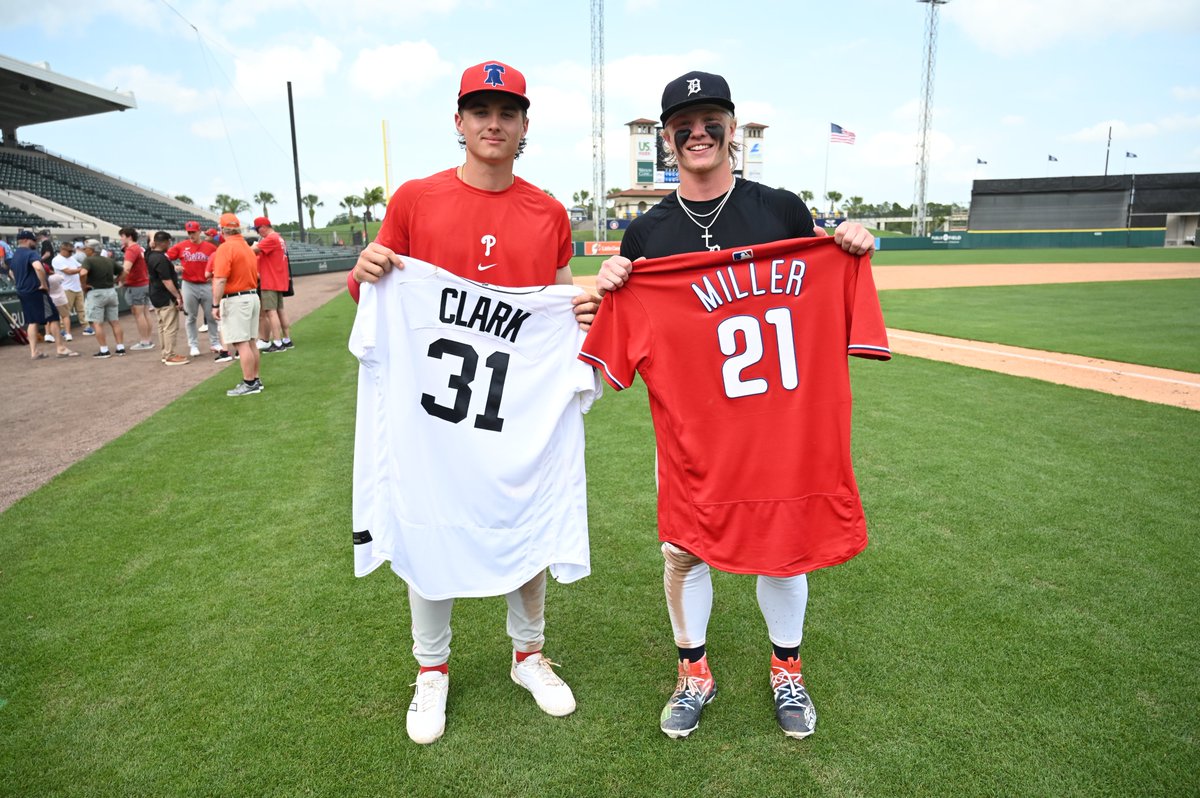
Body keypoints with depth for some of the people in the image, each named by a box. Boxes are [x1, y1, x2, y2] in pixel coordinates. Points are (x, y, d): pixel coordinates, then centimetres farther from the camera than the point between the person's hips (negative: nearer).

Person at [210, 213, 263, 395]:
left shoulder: (225, 248, -13)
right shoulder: (247, 247, 12)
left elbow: (220, 280, -19)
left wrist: (215, 305, -17)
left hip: (235, 300, -8)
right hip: (253, 296, 8)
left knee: (242, 343, -5)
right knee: (250, 342, 14)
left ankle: (249, 383, -3)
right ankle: (255, 380, 20)